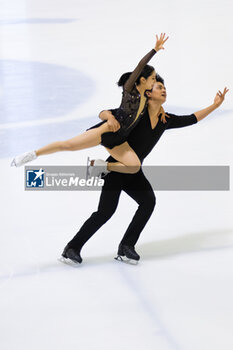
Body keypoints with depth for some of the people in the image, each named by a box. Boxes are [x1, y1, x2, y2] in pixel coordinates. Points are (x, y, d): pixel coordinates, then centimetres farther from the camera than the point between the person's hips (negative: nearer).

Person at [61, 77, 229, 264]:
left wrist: (215, 105, 13)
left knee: (148, 201, -18)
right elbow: (104, 113, -11)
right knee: (106, 211, -15)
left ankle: (126, 246, -10)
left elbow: (192, 119, 17)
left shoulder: (166, 120, 7)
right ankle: (72, 248, -2)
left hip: (134, 172, 6)